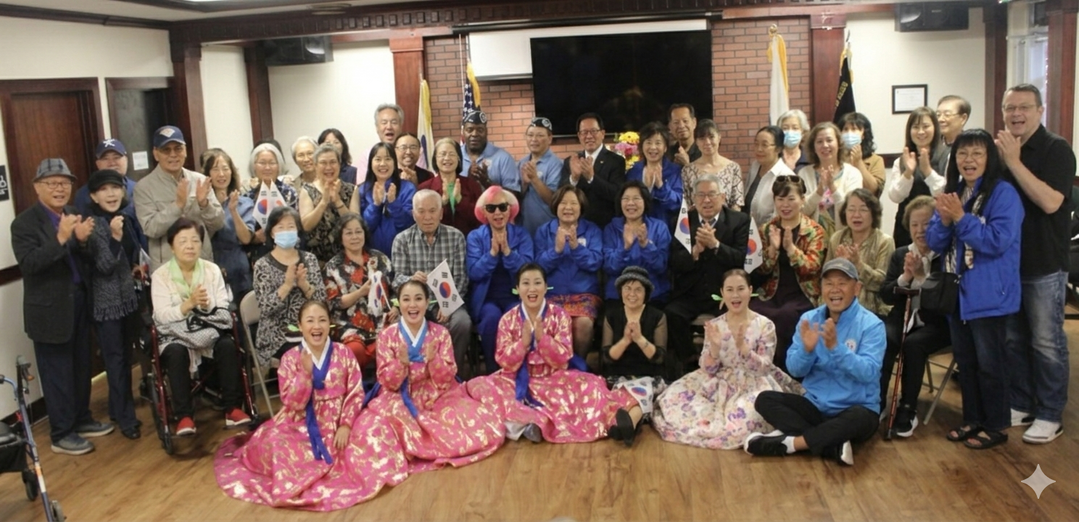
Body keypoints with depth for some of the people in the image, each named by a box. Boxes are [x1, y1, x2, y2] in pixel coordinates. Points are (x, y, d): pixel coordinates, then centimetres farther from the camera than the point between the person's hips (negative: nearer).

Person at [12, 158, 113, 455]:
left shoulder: (74, 216, 8)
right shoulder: (24, 223, -10)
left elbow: (87, 261, 4)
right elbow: (28, 264, -23)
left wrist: (83, 240, -16)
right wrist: (61, 238, -32)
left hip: (80, 301, 6)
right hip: (50, 309, -6)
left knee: (81, 367, 16)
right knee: (57, 372, 4)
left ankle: (82, 420, 32)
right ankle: (61, 434, 15)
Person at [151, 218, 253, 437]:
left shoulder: (212, 269, 6)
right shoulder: (160, 275, -2)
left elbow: (223, 309, 0)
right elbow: (162, 316, -12)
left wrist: (208, 305, -23)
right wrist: (189, 303, -27)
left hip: (210, 331, 2)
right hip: (176, 335, -2)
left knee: (229, 345, -29)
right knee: (176, 353, -35)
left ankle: (232, 408, -21)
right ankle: (184, 415, -27)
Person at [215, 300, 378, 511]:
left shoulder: (343, 354, -2)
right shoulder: (290, 358, -4)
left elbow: (355, 394, -1)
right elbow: (292, 403, -12)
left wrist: (345, 425, -13)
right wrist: (306, 372, -25)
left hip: (335, 425, 2)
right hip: (301, 425, -1)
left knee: (356, 458, -18)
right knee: (277, 443, -28)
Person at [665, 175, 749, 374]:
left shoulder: (739, 221, 5)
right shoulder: (683, 221, 8)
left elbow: (741, 259, -8)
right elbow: (675, 263, -1)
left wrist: (715, 244, -22)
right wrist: (695, 251, -21)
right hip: (689, 294, 1)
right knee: (672, 314, -27)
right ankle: (691, 359, -4)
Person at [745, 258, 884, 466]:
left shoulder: (871, 324, -9)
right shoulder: (809, 319, 2)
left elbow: (869, 373, -21)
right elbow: (795, 370, -3)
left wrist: (836, 347, -33)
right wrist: (807, 349, -24)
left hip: (855, 408, -4)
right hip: (815, 405, 4)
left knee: (860, 418, -38)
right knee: (765, 399, -17)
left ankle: (789, 443, -25)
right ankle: (834, 446, -27)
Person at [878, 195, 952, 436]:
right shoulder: (900, 254, 11)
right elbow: (886, 296, 4)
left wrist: (921, 276, -23)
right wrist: (905, 278, -13)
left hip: (935, 323, -4)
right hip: (903, 319, 4)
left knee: (913, 344, -32)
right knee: (884, 340, -27)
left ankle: (908, 409, -16)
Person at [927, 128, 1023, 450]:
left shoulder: (1003, 193, -13)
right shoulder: (952, 192, 8)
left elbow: (997, 241, -22)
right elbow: (935, 243, 6)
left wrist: (961, 218, -24)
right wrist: (945, 220, -13)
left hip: (988, 295, -7)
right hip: (958, 292, 7)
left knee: (989, 363, 3)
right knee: (965, 361, 16)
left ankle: (996, 426, 16)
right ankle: (972, 419, 29)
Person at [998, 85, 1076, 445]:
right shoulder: (1001, 149, 8)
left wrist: (1014, 162, -22)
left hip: (1044, 266, -6)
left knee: (1046, 343, 1)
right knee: (1013, 340, 14)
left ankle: (1050, 416, 12)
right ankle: (1021, 405, 27)